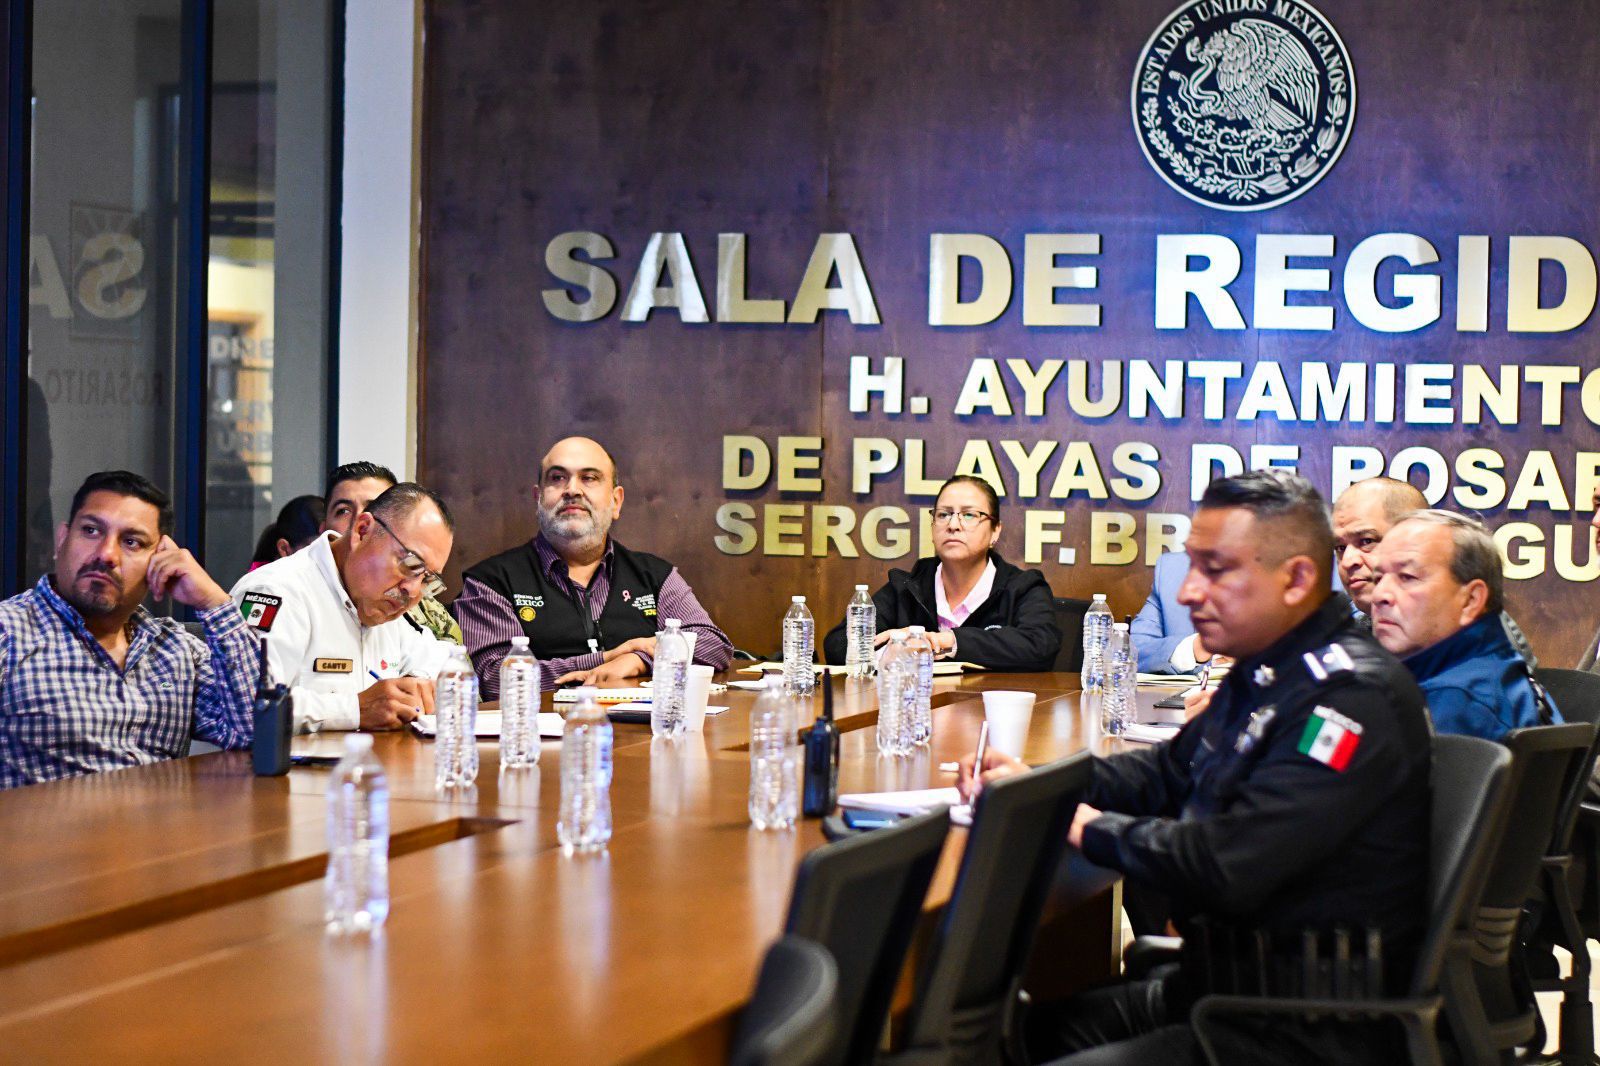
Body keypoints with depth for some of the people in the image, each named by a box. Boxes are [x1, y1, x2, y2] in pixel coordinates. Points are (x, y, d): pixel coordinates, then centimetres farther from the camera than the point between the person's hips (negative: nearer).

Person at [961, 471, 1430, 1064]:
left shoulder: (1354, 696, -20)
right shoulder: (1263, 674, 13)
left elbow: (1228, 867, -27)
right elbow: (1169, 771, 27)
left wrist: (1093, 829, -10)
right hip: (1226, 983, 10)